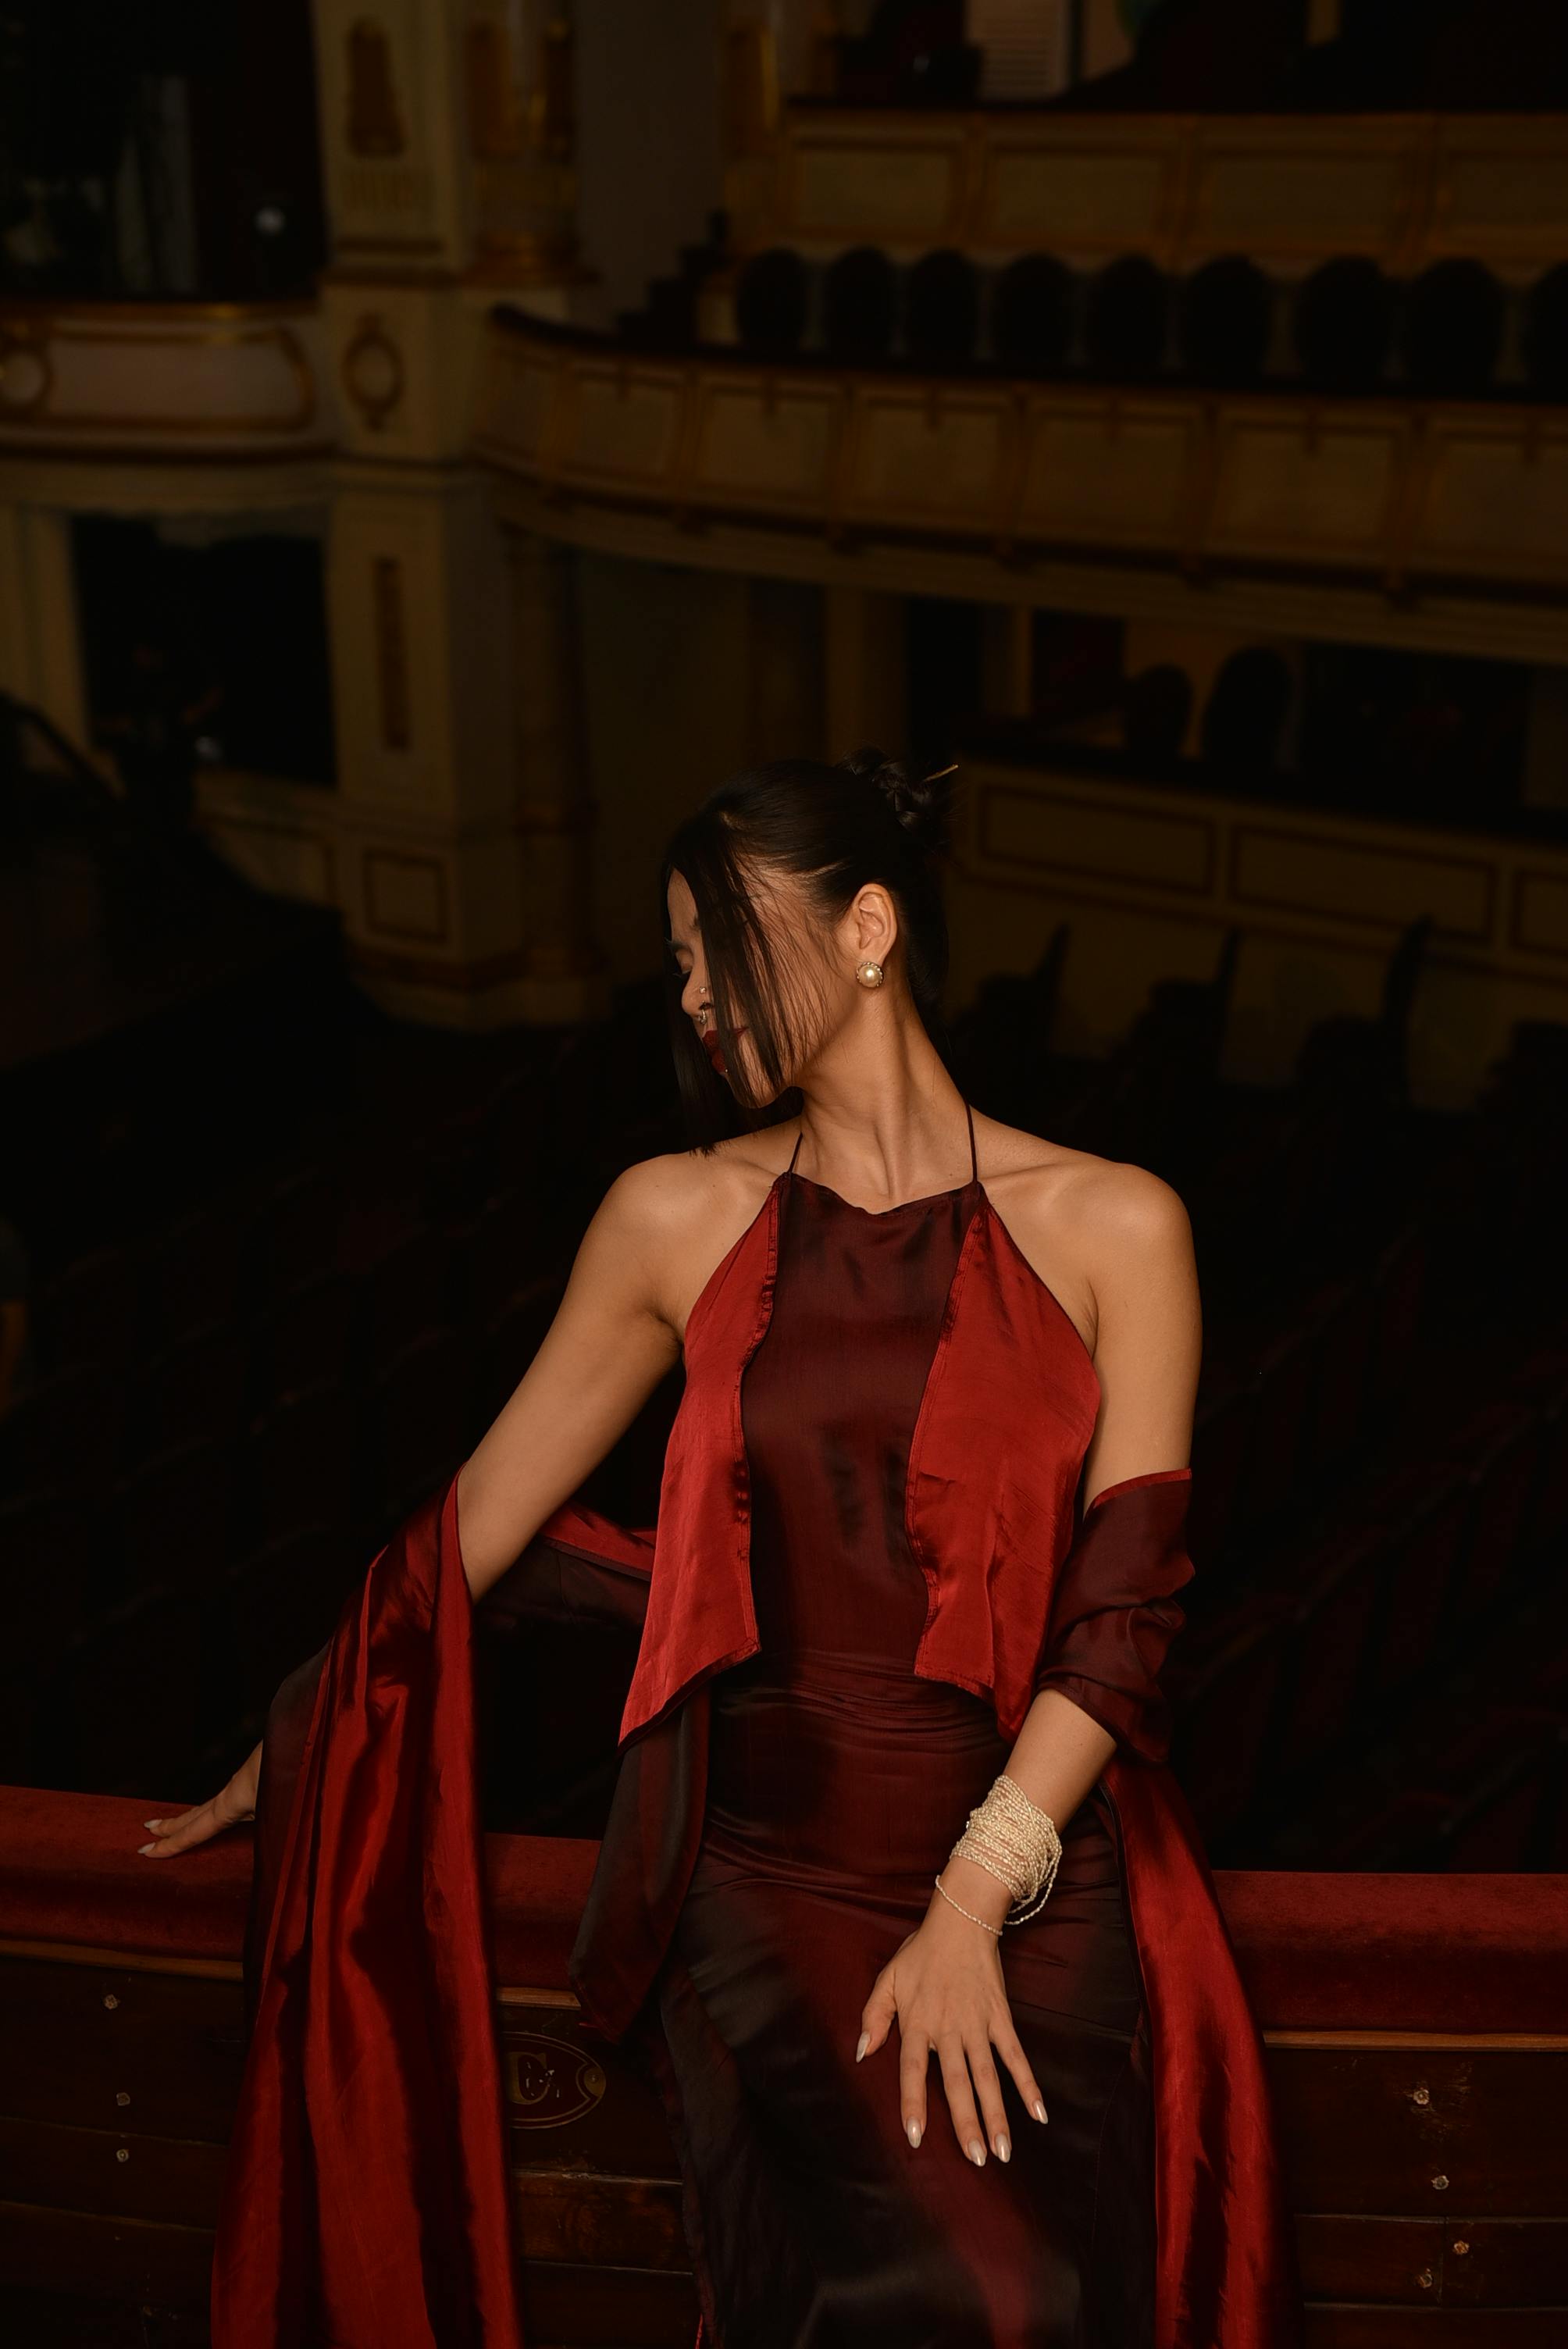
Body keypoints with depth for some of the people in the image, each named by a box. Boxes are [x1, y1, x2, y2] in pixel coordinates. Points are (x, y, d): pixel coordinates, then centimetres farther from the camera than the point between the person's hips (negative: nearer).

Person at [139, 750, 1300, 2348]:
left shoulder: (1114, 1228, 1)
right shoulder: (678, 1219, 5)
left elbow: (1122, 1614, -4)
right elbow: (476, 1524, 13)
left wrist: (976, 1901, -14)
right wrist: (296, 1745, 17)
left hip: (1039, 1871, 0)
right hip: (773, 1874, 0)